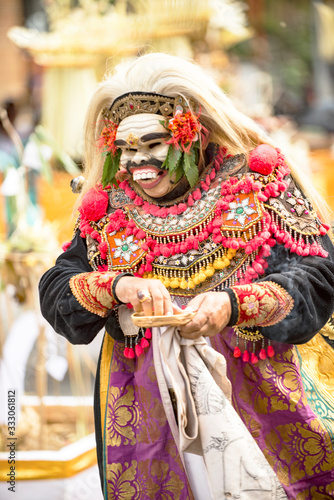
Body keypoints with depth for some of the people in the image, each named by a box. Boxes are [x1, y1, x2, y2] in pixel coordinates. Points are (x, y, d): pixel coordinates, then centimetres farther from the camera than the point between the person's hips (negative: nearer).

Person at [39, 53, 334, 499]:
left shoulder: (256, 182, -1)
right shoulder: (108, 211, 8)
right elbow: (54, 292, 3)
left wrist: (235, 305, -23)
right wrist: (117, 286, -17)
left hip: (255, 392, -1)